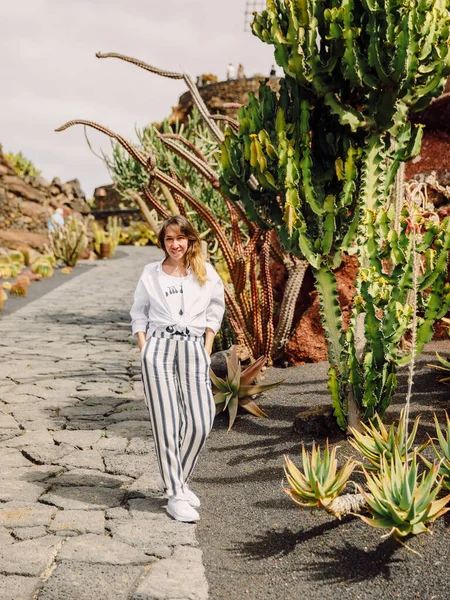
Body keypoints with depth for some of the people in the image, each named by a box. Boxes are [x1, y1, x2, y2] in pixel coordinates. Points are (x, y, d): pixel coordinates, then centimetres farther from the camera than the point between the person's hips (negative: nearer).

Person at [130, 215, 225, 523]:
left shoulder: (205, 272, 12)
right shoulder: (151, 273, 11)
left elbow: (215, 310, 18)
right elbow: (139, 313, 16)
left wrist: (207, 348, 8)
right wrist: (144, 348, 4)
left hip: (193, 347, 1)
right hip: (159, 346, -1)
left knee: (201, 422, -6)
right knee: (167, 421, -7)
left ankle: (175, 479, 17)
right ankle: (175, 494, 1)